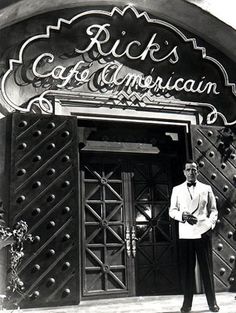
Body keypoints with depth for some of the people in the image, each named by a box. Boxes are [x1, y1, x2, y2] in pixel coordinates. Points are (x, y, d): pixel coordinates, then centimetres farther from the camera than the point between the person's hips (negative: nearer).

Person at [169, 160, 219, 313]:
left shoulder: (206, 188, 11)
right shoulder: (177, 190, 11)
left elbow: (213, 210, 9)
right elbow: (172, 210, 7)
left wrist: (210, 224, -7)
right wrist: (182, 215, -12)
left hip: (203, 232, 0)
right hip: (185, 233, 0)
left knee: (207, 268, 4)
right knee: (187, 269, 3)